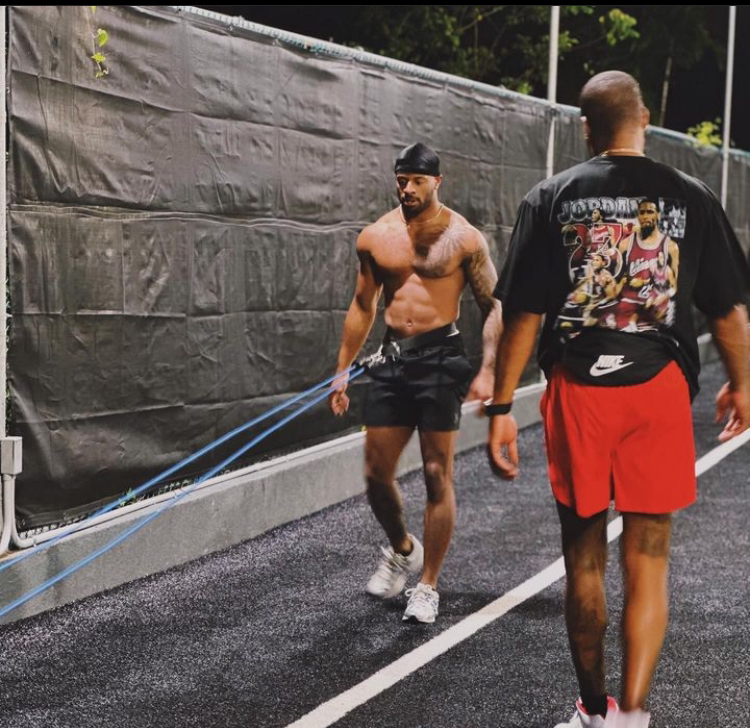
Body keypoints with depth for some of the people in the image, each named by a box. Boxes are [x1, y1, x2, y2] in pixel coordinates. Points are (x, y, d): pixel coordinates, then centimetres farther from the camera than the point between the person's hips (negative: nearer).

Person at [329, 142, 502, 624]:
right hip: (392, 358, 4)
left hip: (440, 358, -4)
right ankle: (402, 549, 34)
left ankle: (428, 585, 8)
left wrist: (487, 371, -13)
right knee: (377, 472, 5)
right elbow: (363, 307, 16)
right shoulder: (375, 237, 6)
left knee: (437, 475, -2)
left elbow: (493, 306, -2)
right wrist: (342, 371, 15)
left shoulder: (463, 238, -5)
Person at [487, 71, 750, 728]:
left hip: (578, 390, 1)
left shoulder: (553, 198, -1)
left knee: (584, 560, 13)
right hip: (658, 388, 0)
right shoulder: (690, 197, 0)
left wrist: (501, 409, 1)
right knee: (647, 561, 7)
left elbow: (523, 315, -4)